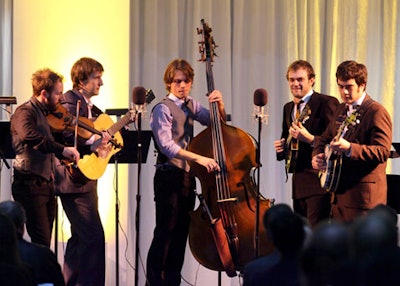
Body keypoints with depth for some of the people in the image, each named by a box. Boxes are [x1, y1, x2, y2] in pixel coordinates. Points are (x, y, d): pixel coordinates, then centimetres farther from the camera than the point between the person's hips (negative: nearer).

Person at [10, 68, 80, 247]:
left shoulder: (46, 113, 18)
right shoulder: (25, 112, -12)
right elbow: (29, 135, -35)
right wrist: (61, 149, -38)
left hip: (46, 184, 9)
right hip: (30, 184, -9)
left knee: (44, 244, 8)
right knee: (42, 241, -14)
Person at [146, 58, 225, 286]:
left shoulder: (191, 105, 12)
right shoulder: (163, 109, -10)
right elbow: (166, 145, -21)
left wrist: (219, 105, -7)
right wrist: (198, 158, -31)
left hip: (187, 177, 7)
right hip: (169, 176, -7)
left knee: (182, 233, 9)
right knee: (166, 232, -8)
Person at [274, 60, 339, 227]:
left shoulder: (327, 103, -8)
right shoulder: (288, 108, 18)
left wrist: (310, 139, -26)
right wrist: (281, 147, 7)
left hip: (318, 181, -8)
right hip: (298, 182, 8)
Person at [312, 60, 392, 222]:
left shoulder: (377, 112, -10)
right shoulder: (342, 110, 18)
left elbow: (383, 152, -19)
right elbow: (324, 139, 27)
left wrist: (350, 148, -33)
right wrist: (317, 156, 4)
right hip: (339, 193, 9)